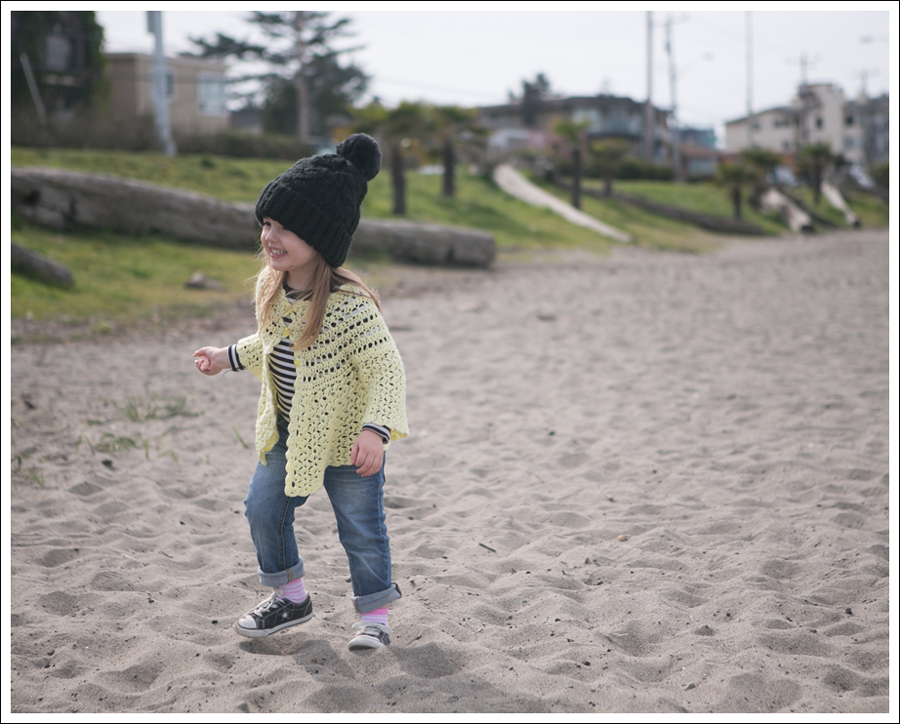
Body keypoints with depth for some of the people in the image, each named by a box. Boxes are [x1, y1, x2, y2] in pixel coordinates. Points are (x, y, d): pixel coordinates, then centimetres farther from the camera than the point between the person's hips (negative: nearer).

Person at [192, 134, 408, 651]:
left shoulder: (351, 307, -30)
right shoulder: (270, 287, -6)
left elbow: (386, 370, -28)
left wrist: (375, 429, -39)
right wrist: (229, 357, 16)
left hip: (346, 439, -7)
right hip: (288, 433, 7)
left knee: (361, 529, 7)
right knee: (264, 509, 13)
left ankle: (375, 613, 28)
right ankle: (291, 597, 35)